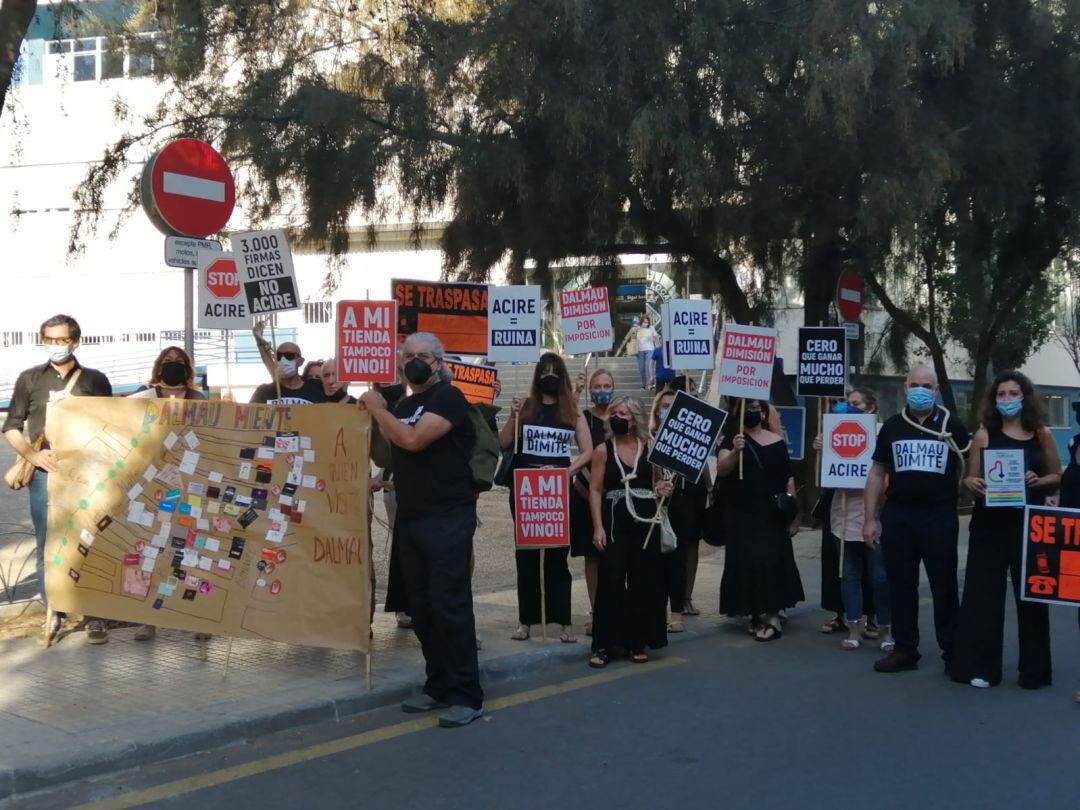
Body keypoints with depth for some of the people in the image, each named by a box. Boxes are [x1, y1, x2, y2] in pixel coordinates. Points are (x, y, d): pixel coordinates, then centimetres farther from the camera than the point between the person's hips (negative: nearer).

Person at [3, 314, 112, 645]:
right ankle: (53, 611, 14)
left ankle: (95, 615, 8)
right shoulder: (29, 379, 8)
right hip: (45, 474, 0)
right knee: (48, 546, 3)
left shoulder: (96, 380, 8)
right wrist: (32, 455, -9)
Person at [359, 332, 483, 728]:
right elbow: (390, 453, 22)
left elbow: (413, 441, -20)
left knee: (450, 605, -8)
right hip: (410, 518, 8)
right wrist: (370, 414, 10)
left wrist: (377, 409, -8)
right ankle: (439, 687, 20)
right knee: (422, 607, 10)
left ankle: (467, 696, -3)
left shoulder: (449, 398, -7)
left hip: (447, 518, -8)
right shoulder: (404, 405, 18)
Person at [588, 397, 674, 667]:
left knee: (644, 581, 4)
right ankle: (603, 644, 2)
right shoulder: (603, 450, 0)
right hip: (615, 521, -2)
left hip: (645, 521, 2)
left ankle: (638, 642, 15)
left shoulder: (650, 448, 5)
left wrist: (662, 488, -8)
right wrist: (598, 527, -10)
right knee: (610, 581, -4)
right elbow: (595, 490, -2)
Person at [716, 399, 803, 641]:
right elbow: (721, 470, -14)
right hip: (741, 514, 0)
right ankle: (757, 614, 12)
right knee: (746, 561, 1)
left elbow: (788, 479, 9)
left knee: (772, 561, -6)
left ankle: (771, 616, -4)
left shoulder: (777, 442, 6)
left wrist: (794, 514, 4)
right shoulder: (732, 439, 1)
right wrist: (735, 452, -33)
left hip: (771, 514, 1)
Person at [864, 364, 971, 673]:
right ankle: (905, 650, 18)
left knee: (944, 587, 4)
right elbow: (877, 473, 9)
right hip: (897, 515, 2)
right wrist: (870, 518, 4)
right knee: (901, 586, 8)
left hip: (940, 516, -2)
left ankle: (953, 652, 12)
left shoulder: (952, 425, 2)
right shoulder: (892, 426, 8)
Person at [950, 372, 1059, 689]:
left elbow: (1058, 476, 10)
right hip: (990, 524, -1)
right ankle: (979, 665, 8)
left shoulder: (1041, 434, 4)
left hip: (1029, 523, 1)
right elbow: (971, 478, 4)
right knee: (983, 593, 0)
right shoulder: (983, 435, 2)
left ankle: (1034, 669, 17)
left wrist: (1039, 481, -11)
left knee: (1031, 594, 6)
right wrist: (972, 484, -19)